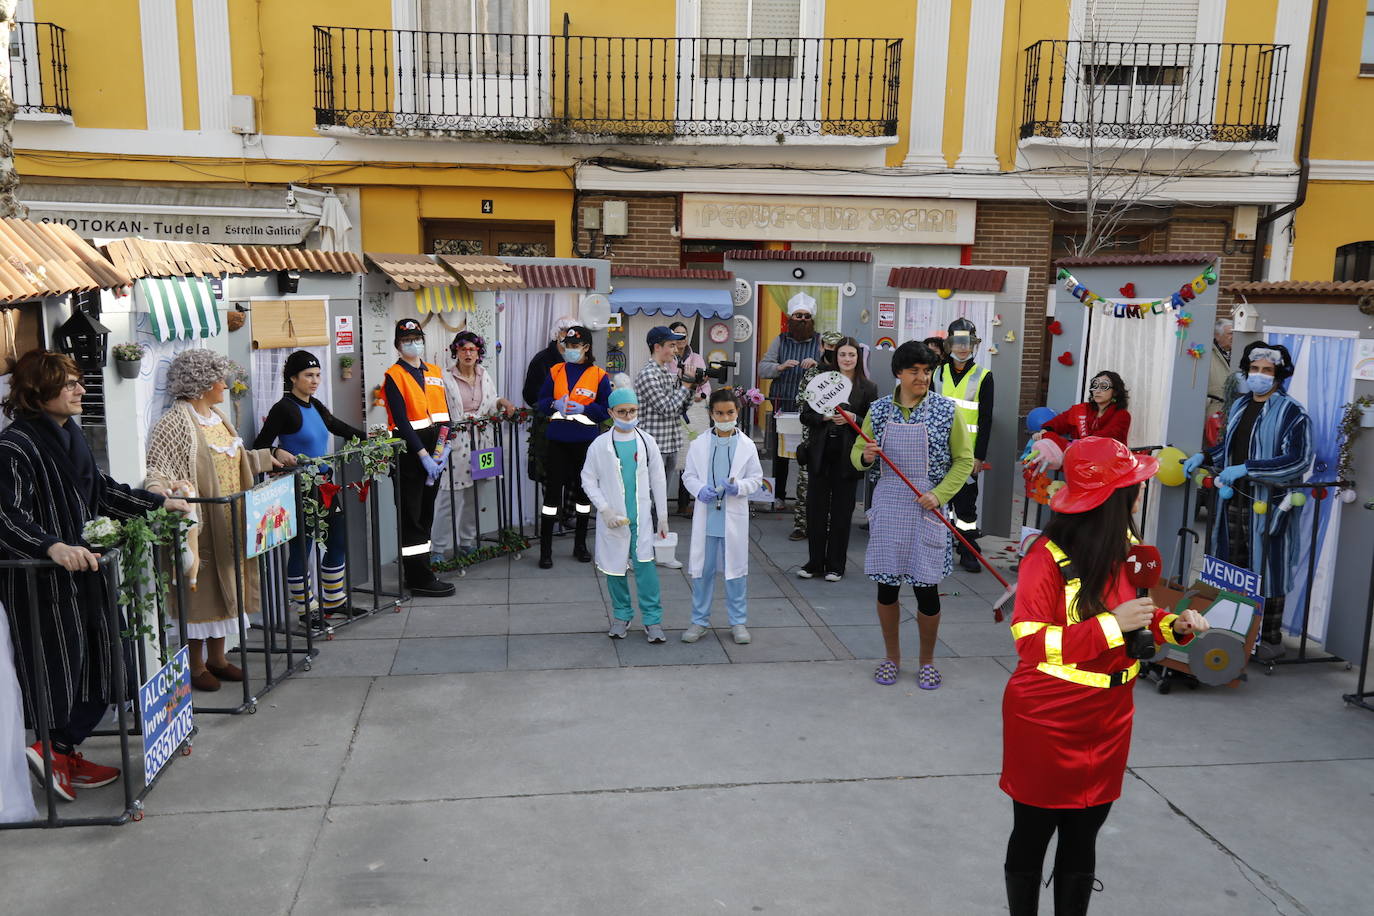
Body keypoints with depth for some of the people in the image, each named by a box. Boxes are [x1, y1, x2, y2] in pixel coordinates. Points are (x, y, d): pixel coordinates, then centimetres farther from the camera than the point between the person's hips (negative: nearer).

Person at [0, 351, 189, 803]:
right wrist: (53, 547, -40)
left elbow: (101, 490, 22)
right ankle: (53, 749, 20)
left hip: (80, 570, 9)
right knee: (60, 670, 0)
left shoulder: (70, 434, 10)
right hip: (39, 582, -9)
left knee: (98, 668, 13)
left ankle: (65, 752, 26)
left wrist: (158, 502, 24)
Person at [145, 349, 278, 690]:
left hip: (228, 523, 9)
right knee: (201, 592, 1)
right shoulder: (175, 423, -15)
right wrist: (160, 488, -41)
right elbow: (155, 467, -21)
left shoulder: (217, 416, 13)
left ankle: (217, 658, 27)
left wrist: (265, 458, 31)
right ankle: (196, 666, 14)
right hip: (199, 523, -8)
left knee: (225, 589, 14)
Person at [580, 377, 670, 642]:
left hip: (641, 517, 0)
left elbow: (658, 480, 7)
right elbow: (588, 480, 1)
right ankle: (621, 615, 25)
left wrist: (662, 516, 7)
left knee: (645, 565, -6)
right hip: (612, 518, 0)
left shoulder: (646, 442, 2)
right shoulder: (600, 445, -3)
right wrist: (605, 509, -9)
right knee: (615, 567, 8)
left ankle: (652, 619, 3)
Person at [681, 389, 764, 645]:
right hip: (706, 516, 1)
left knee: (736, 569, 8)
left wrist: (739, 487, -15)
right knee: (702, 570, 8)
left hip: (734, 517, -1)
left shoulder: (747, 445, -1)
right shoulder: (699, 444, 0)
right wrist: (700, 489, -14)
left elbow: (756, 478, 3)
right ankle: (700, 621, 21)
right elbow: (689, 475, 6)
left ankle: (738, 622, 21)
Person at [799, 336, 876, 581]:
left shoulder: (868, 388, 3)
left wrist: (853, 419, -15)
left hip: (847, 456, -1)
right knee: (816, 508, 5)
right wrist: (825, 416, -13)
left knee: (842, 511, 3)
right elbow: (805, 415, 5)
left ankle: (835, 566, 14)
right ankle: (814, 563, 16)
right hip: (820, 453, 1)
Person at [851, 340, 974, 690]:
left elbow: (964, 459, 1)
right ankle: (892, 657, 28)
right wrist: (865, 457, -13)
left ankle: (927, 661, 25)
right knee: (886, 585, 8)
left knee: (927, 589, 3)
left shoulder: (946, 410, -4)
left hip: (927, 510, -2)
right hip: (888, 506, 2)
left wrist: (940, 494, -12)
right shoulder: (879, 409, 2)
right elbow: (857, 453, 11)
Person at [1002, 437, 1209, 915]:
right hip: (1046, 724, -6)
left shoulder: (1128, 548, -2)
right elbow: (1032, 644, -25)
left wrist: (1173, 624, -8)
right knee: (1031, 836, 13)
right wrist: (1112, 623, -29)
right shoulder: (1048, 558, -22)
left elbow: (1137, 618, 12)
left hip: (1108, 721, 6)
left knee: (1082, 840, 17)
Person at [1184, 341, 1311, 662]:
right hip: (1234, 500, 6)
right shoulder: (1240, 405, 12)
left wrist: (1247, 468, -25)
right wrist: (1204, 457, 10)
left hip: (1268, 503, -6)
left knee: (1266, 570, 0)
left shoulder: (1291, 412, -9)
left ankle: (1270, 639, 11)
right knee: (1234, 567, 12)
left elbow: (1299, 459, -19)